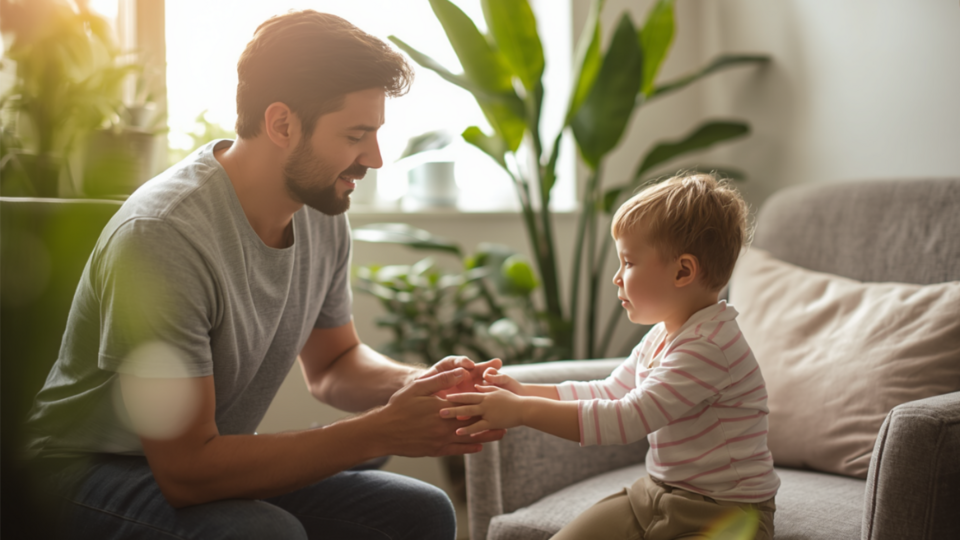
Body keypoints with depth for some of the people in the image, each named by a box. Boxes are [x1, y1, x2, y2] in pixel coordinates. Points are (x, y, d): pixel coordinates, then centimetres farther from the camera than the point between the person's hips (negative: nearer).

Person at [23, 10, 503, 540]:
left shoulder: (323, 212, -5)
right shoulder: (162, 237, -29)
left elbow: (331, 364, 11)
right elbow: (187, 469, -28)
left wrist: (416, 384, -11)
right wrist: (381, 431, -27)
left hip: (216, 458, 6)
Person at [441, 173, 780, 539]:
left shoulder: (708, 346, -25)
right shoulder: (660, 336, 7)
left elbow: (627, 419, -30)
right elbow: (607, 393, 13)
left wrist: (521, 411, -28)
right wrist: (523, 392, 0)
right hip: (656, 495, 9)